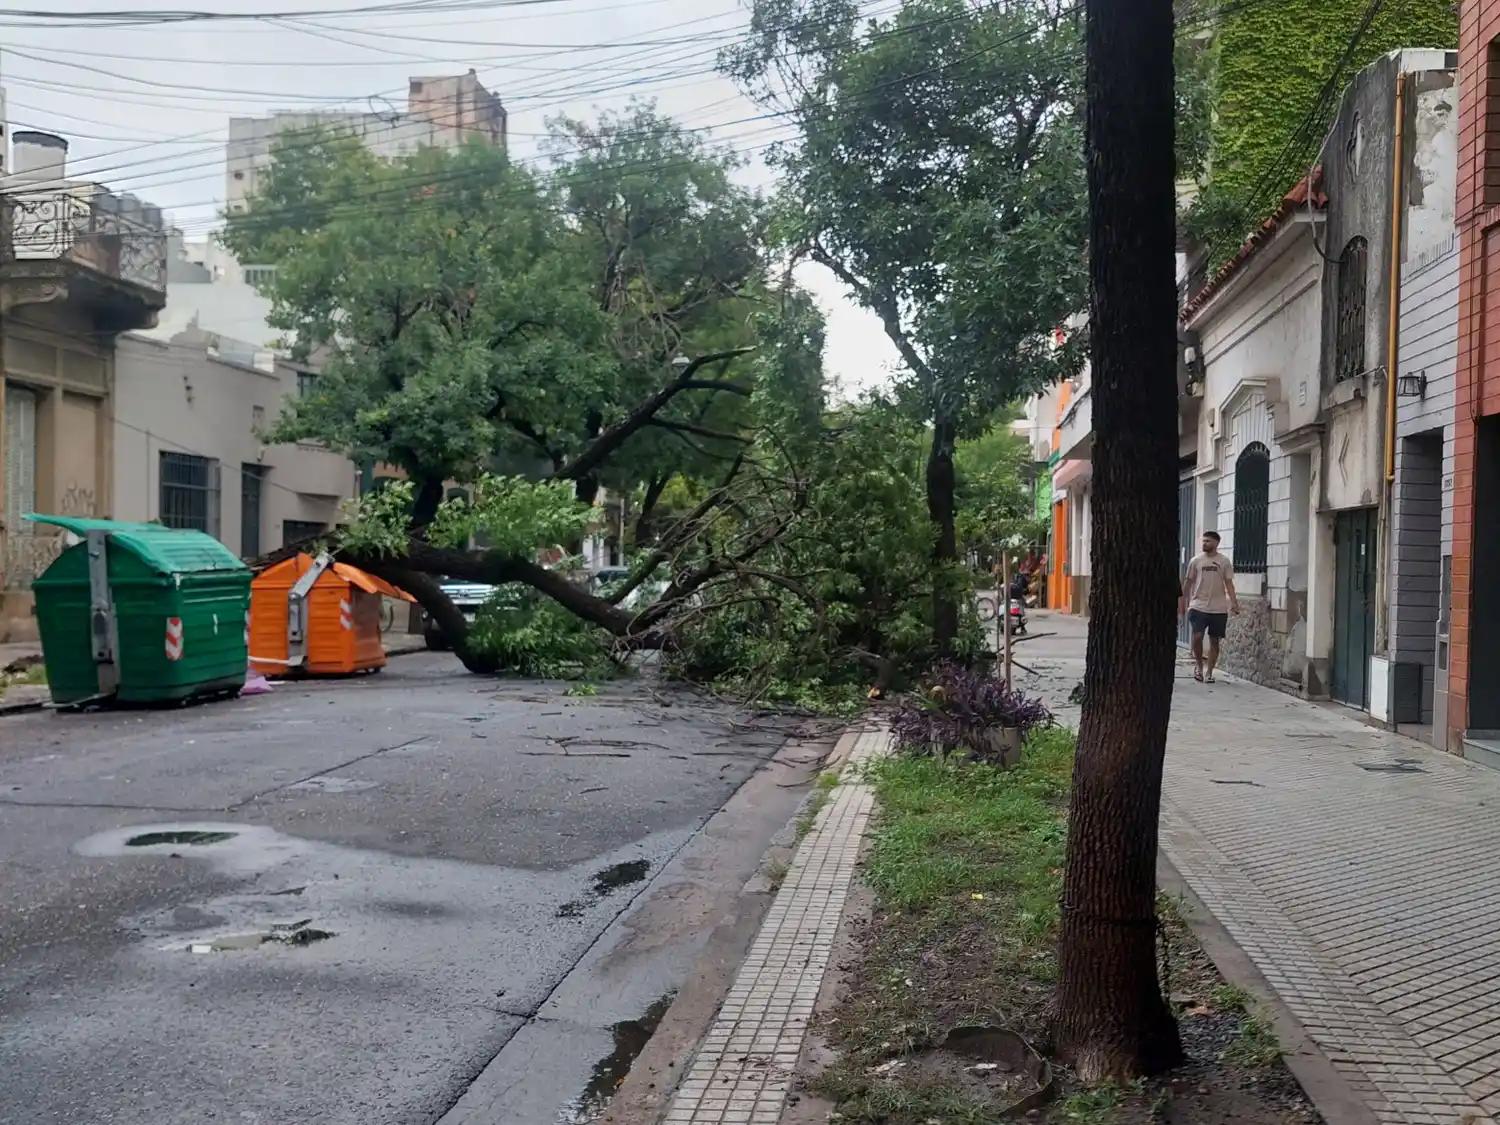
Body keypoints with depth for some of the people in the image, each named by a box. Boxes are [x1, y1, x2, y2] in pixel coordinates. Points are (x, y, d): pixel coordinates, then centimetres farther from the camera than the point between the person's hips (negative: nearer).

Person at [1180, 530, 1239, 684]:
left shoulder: (1224, 562, 2)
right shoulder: (1196, 561, 3)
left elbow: (1229, 583, 1)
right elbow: (1188, 582, 8)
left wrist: (1234, 603, -10)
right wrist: (1182, 602, 6)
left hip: (1219, 609, 0)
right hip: (1198, 606, 0)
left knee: (1214, 640, 5)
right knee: (1197, 637, -12)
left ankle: (1209, 672, 13)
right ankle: (1199, 665, 12)